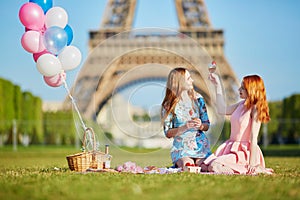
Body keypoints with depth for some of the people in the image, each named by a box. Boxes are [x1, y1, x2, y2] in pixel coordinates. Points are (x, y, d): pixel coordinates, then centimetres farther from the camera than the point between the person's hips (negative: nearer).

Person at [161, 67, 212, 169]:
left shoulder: (198, 99, 4)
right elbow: (168, 133, -5)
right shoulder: (169, 106, -5)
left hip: (200, 145, 2)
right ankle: (179, 164, 6)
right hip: (182, 148, -2)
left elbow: (207, 125, 8)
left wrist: (200, 126, -15)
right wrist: (184, 127, -21)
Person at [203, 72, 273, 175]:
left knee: (215, 166, -25)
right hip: (230, 147, 9)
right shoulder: (242, 104, 11)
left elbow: (254, 137, -17)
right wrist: (218, 85, 19)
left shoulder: (255, 108, -13)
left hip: (244, 151, -9)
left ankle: (254, 169, -7)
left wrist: (252, 163, -20)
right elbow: (222, 110, 21)